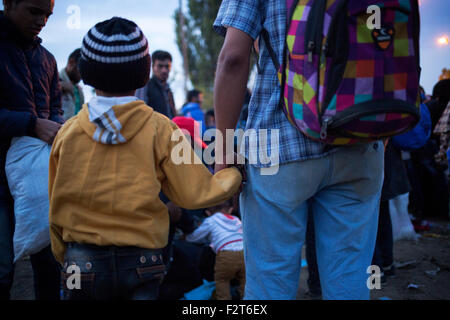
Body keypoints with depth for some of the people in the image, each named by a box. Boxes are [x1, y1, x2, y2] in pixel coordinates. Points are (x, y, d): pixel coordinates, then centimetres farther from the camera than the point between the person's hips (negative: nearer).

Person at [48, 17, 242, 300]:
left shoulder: (68, 132, 0)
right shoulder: (160, 129, -5)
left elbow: (57, 206, 8)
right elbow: (195, 193, -3)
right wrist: (235, 175, 15)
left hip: (81, 261, 1)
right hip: (140, 263, -1)